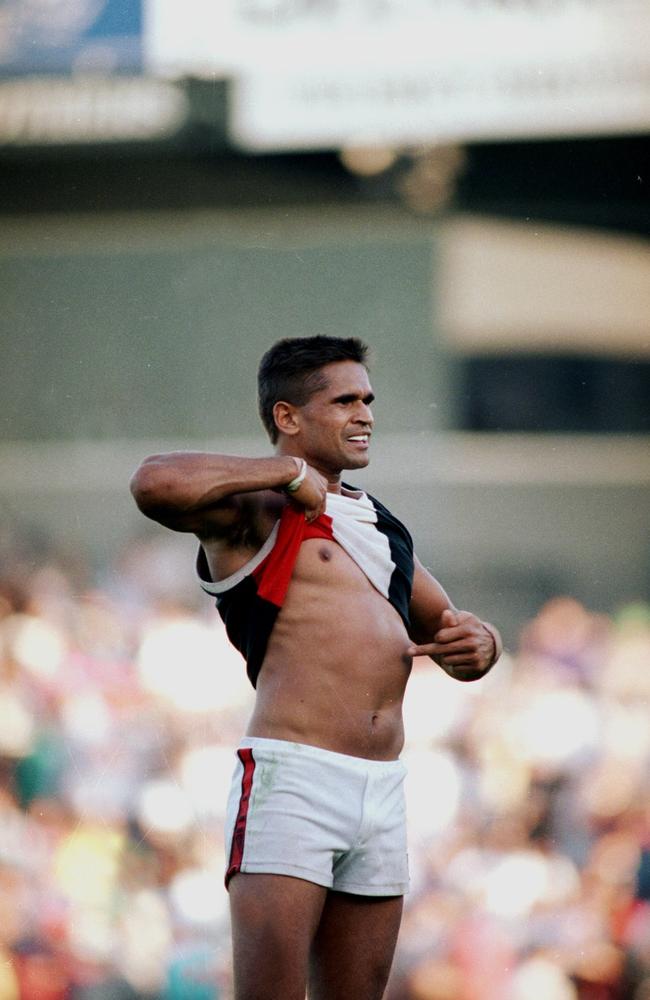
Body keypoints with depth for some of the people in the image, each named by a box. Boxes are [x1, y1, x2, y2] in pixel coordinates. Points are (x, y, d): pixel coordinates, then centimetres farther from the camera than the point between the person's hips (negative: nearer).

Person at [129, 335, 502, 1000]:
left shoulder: (381, 525, 24)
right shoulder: (256, 508, 0)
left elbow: (446, 625, 34)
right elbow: (155, 483, -21)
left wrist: (476, 644, 8)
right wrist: (289, 473, -9)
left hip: (383, 793, 7)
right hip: (291, 777, -7)